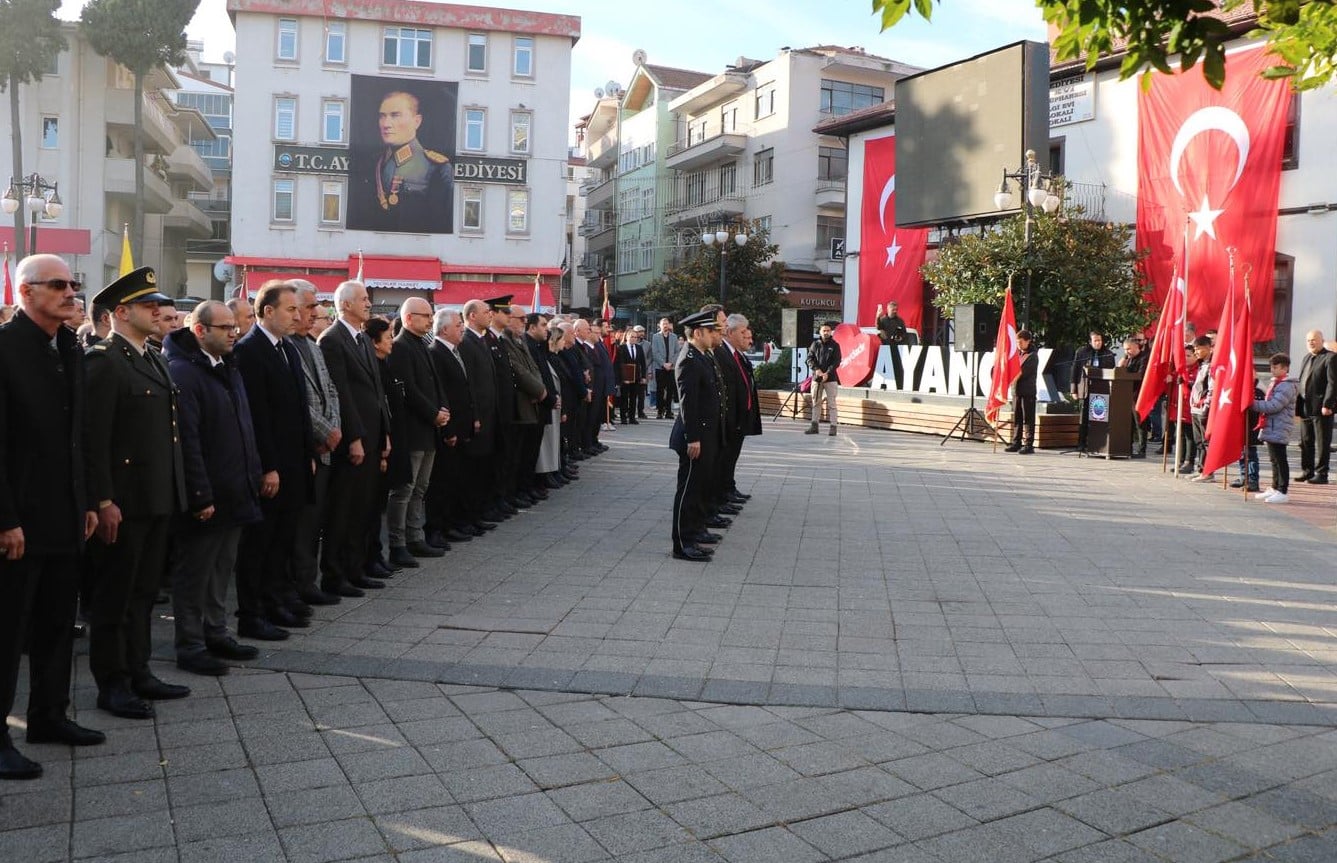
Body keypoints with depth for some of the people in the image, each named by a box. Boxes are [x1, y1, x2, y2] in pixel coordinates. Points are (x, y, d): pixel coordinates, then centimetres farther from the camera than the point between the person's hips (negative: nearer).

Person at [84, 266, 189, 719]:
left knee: (144, 592, 17)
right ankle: (111, 685, 15)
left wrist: (175, 491, 14)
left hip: (158, 497, 8)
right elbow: (94, 438, -17)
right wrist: (103, 502, -20)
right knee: (114, 596, 4)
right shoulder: (102, 360, -12)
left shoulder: (153, 359, 15)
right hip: (123, 501, -8)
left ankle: (138, 672, 28)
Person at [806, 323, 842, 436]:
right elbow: (809, 359, 5)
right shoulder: (815, 344, 9)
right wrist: (817, 369, -12)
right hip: (816, 378, 3)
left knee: (831, 403, -4)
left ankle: (833, 427, -4)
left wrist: (827, 373, -16)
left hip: (830, 378, -3)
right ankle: (814, 426, 13)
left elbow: (837, 361, -5)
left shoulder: (835, 345, 2)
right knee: (816, 403, 7)